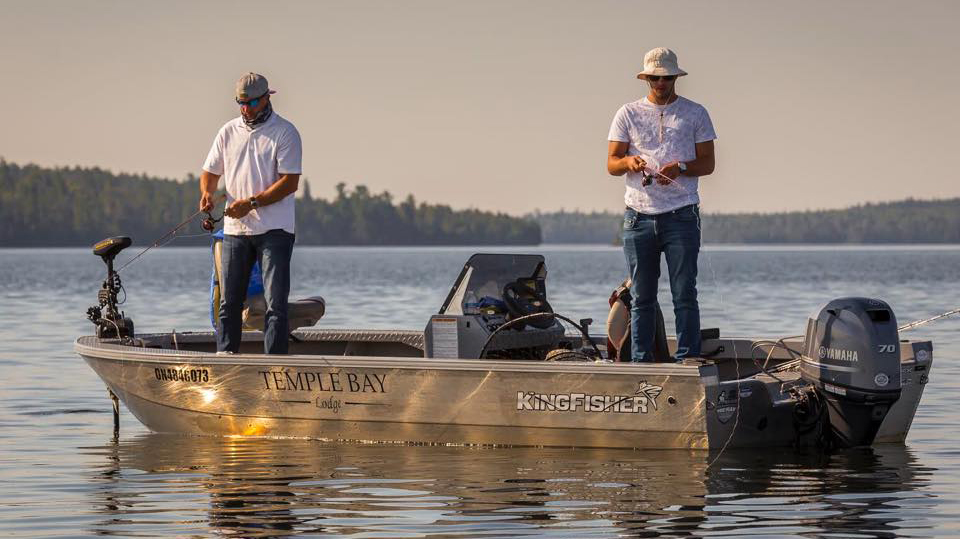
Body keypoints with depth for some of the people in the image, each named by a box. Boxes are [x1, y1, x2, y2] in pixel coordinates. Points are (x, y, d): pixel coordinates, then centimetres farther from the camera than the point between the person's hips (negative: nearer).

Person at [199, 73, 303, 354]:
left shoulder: (285, 132, -3)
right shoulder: (228, 132, 13)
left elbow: (290, 182, -11)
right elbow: (210, 171, 19)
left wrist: (252, 202, -18)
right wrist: (207, 192, -4)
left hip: (274, 230, -5)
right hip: (235, 228, 5)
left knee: (275, 303, -7)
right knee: (229, 301, 6)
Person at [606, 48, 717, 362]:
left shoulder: (695, 114, 10)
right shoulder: (628, 114, 12)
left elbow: (707, 163, 7)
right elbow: (611, 164, 9)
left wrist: (680, 168, -13)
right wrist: (629, 162, -14)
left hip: (681, 217, -1)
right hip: (639, 216, 1)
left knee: (685, 295, -6)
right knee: (641, 298, 3)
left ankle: (687, 361, -4)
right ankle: (640, 365, 6)